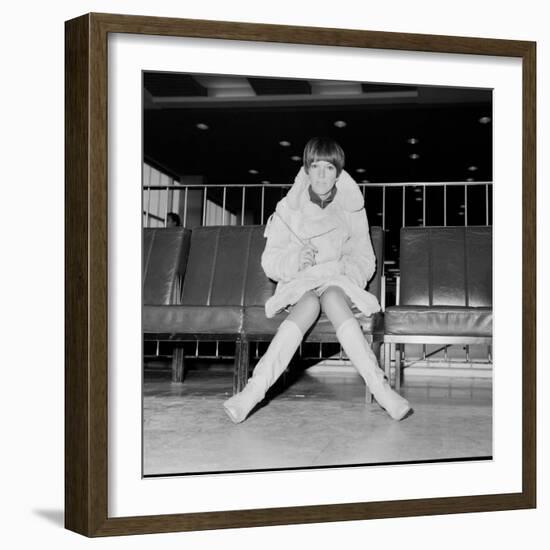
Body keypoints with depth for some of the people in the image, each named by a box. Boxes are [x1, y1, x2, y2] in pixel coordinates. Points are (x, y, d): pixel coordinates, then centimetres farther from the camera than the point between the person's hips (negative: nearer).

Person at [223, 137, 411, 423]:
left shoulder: (352, 209, 9)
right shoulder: (288, 209, 7)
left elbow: (365, 262, 9)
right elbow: (269, 262, 4)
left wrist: (342, 267, -13)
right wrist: (295, 260, -17)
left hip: (340, 284, 1)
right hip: (299, 284, 0)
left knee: (331, 298, -36)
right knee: (310, 303, -36)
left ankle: (379, 387, -46)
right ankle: (254, 389, -46)